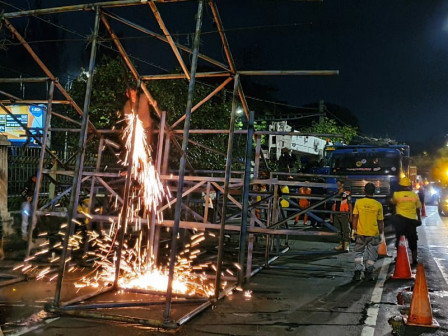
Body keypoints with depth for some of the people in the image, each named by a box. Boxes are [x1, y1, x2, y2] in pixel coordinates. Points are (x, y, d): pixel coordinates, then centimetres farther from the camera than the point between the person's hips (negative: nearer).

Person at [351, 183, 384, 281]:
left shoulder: (358, 202, -6)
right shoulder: (378, 205, -6)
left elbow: (355, 217, -5)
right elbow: (380, 221, -2)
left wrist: (354, 230, 4)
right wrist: (381, 233, 10)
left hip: (360, 233, 1)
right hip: (374, 234, 0)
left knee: (359, 253, 15)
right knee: (371, 255, 12)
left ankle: (358, 271, 6)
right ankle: (368, 273, 16)